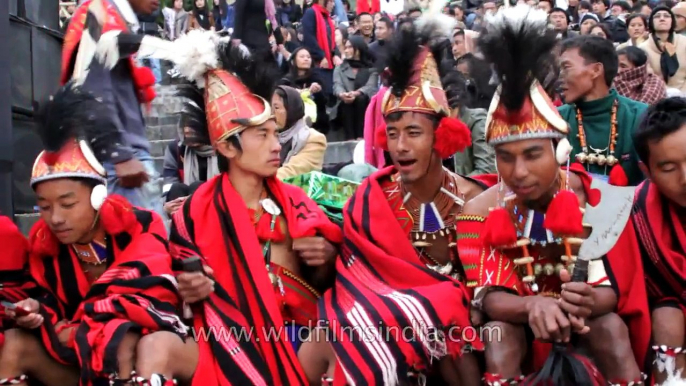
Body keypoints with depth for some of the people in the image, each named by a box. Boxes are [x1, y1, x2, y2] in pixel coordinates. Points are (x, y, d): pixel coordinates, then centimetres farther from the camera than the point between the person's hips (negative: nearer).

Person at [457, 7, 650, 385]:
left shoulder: (594, 199, -15)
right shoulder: (482, 210, -14)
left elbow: (611, 287, -17)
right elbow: (488, 296, -20)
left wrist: (589, 301, -44)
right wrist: (532, 305, -44)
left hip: (587, 314, 0)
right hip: (516, 316, 0)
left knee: (612, 328, -31)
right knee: (498, 335, -32)